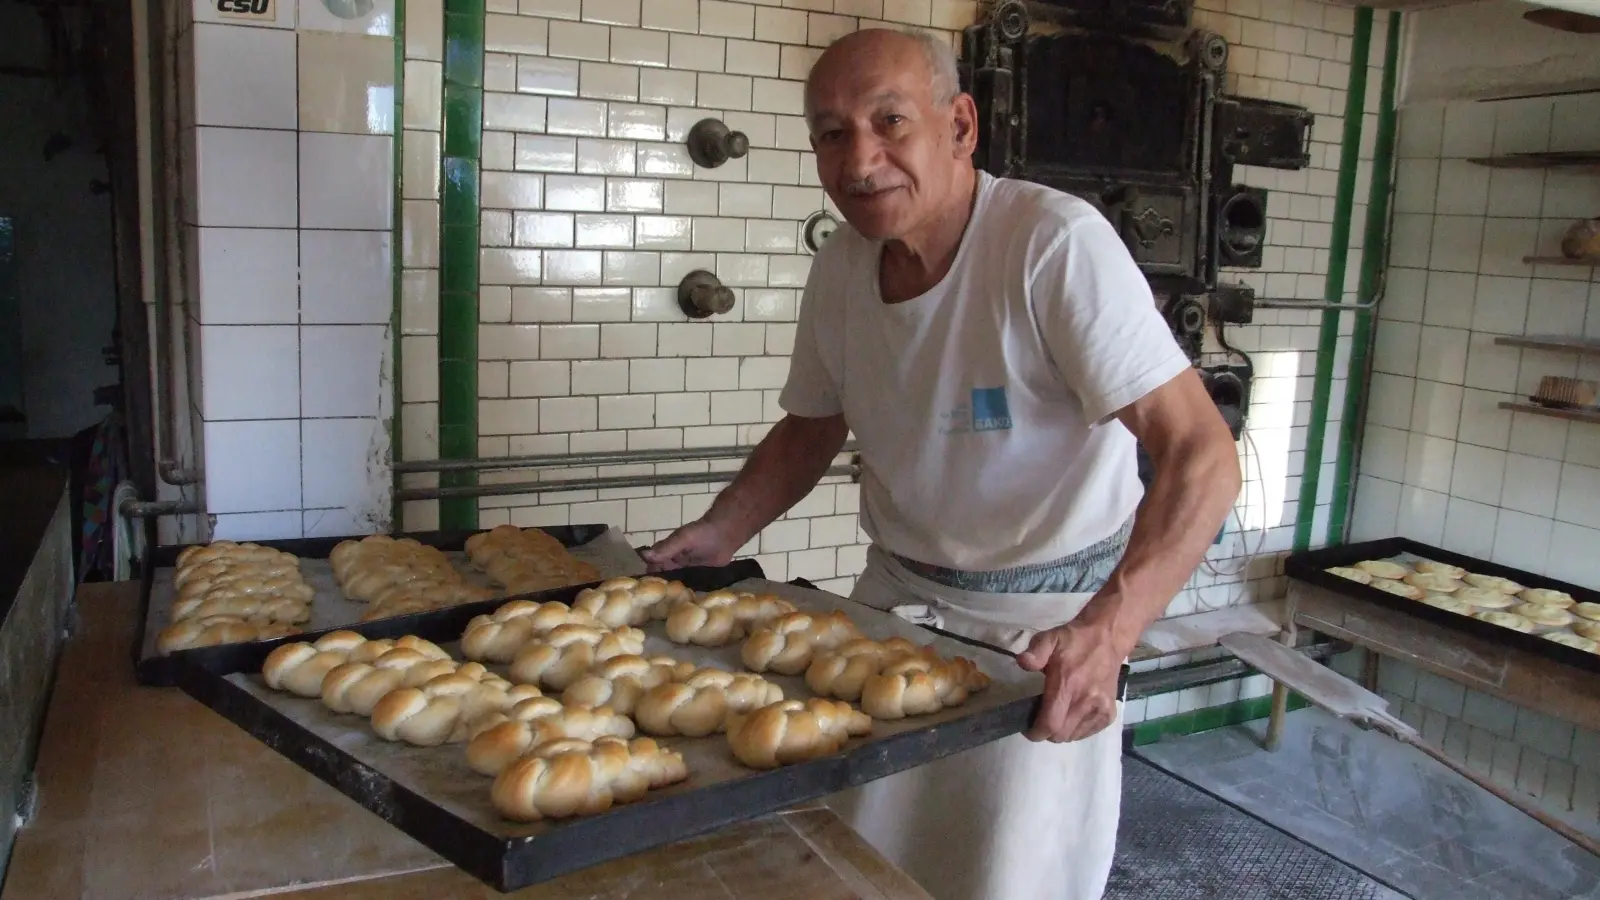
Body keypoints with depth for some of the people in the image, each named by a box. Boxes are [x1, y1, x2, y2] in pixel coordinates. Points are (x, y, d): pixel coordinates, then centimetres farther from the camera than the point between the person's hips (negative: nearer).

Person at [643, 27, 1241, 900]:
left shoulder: (1057, 243, -23)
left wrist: (1106, 633, -39)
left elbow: (1201, 456, -27)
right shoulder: (839, 267, -3)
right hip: (895, 594, 6)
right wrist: (716, 535, -2)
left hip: (1043, 622, -5)